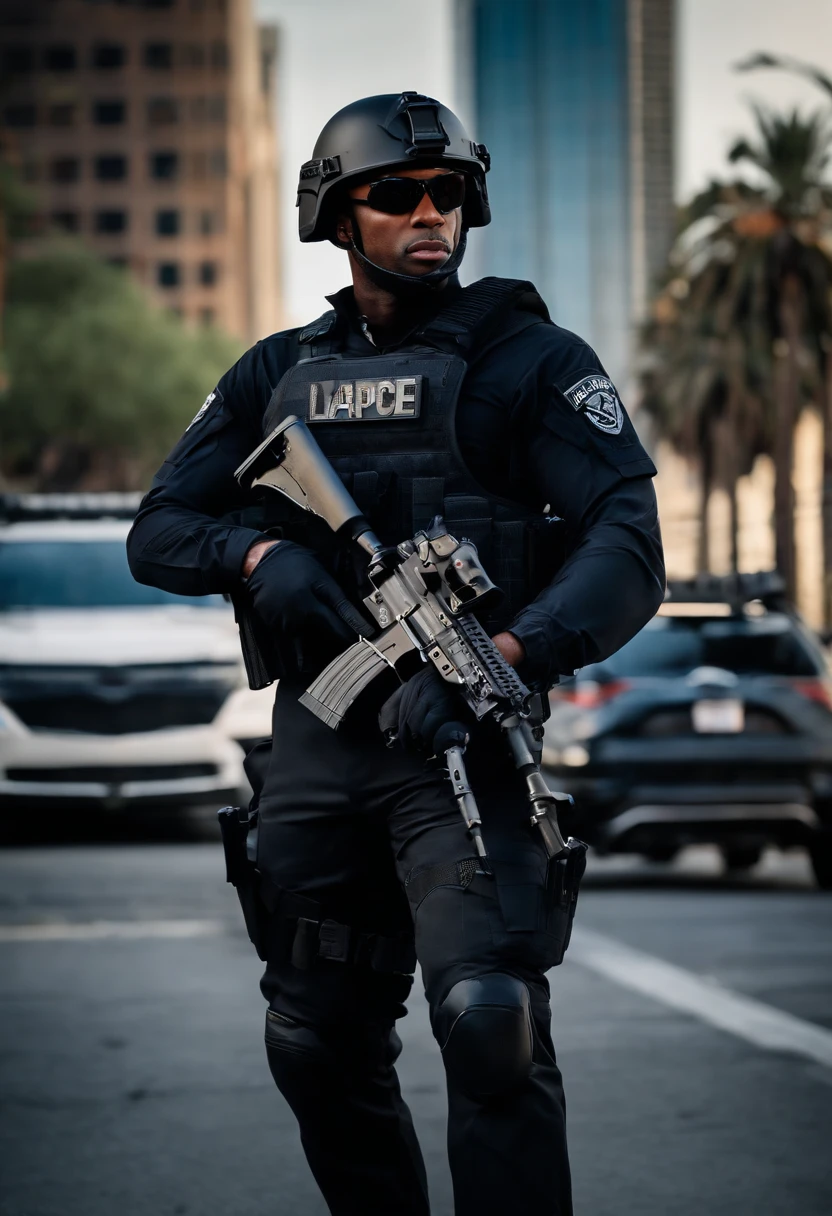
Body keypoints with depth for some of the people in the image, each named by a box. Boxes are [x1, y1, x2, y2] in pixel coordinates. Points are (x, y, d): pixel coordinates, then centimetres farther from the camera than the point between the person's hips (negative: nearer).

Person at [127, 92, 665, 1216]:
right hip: (316, 745, 5)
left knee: (490, 1019, -22)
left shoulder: (528, 360, 0)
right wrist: (259, 552, -12)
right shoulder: (277, 375, 14)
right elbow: (157, 532, 12)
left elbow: (628, 551, -12)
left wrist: (494, 662, -28)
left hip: (466, 741, -5)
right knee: (318, 1047, 12)